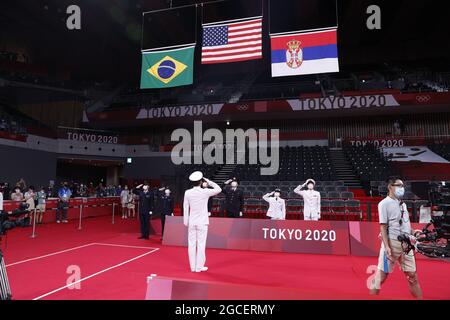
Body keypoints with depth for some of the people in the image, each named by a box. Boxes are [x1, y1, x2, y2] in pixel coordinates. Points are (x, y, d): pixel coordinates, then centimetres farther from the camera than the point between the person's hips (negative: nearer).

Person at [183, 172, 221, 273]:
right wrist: (208, 181, 2)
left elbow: (185, 208, 1)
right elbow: (218, 189, 1)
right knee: (201, 244, 3)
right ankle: (199, 267, 9)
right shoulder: (205, 192, -11)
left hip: (192, 222, 3)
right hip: (202, 222, -3)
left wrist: (186, 222, 10)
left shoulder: (187, 193, -3)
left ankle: (193, 267, 16)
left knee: (191, 244, 8)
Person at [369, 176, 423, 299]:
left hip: (406, 244, 7)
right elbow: (383, 226, -12)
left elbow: (406, 224, 22)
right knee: (382, 275, -2)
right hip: (392, 243, -7)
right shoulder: (384, 203, -8)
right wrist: (387, 246, -19)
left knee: (412, 275, 13)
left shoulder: (403, 204, 14)